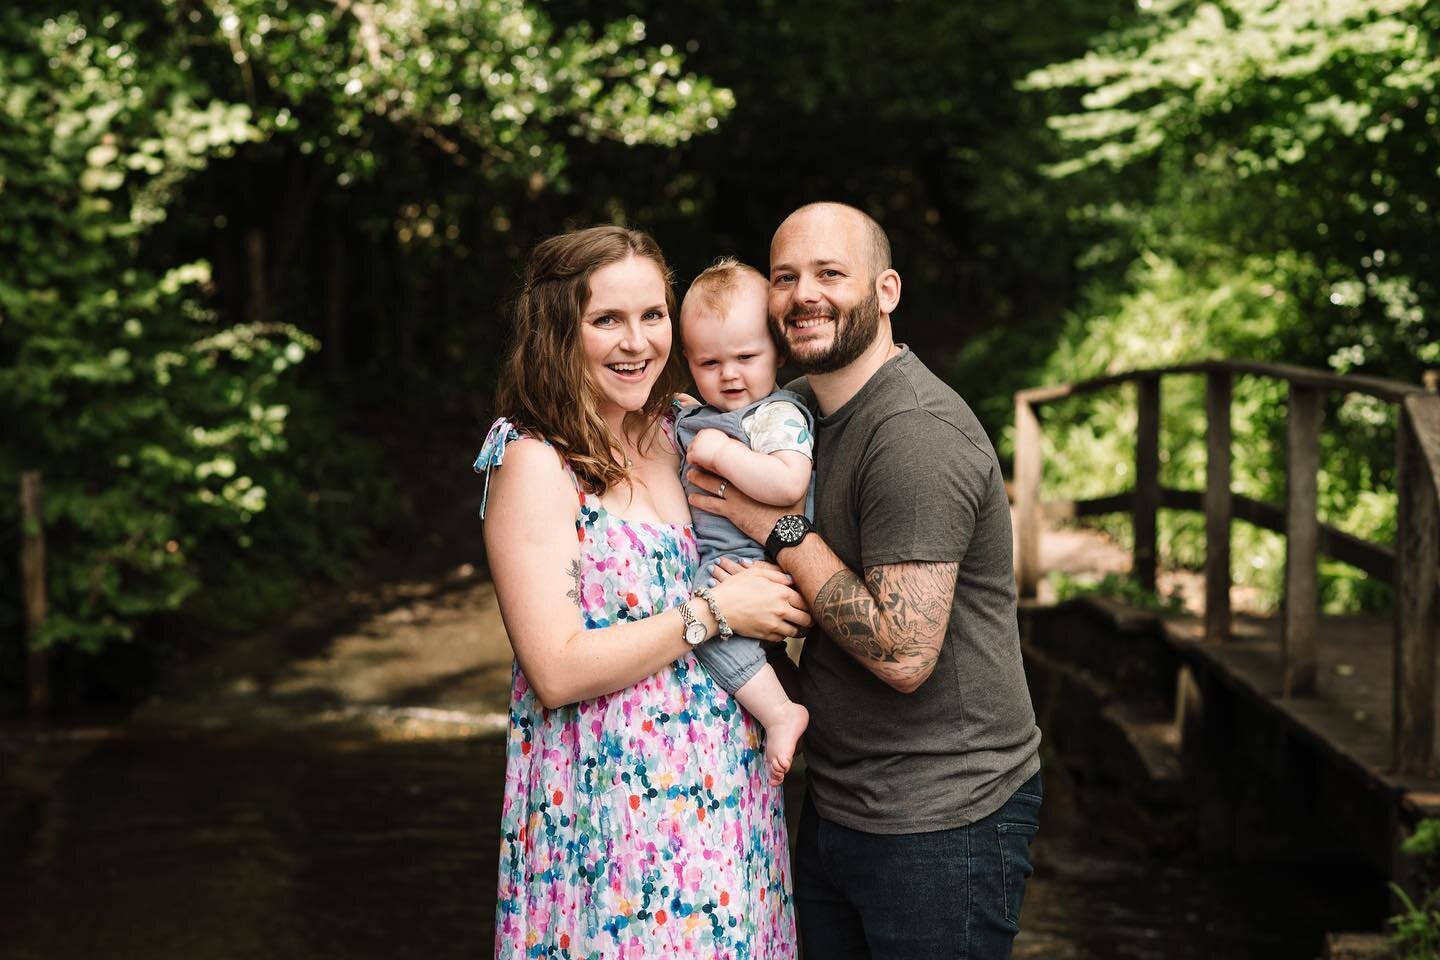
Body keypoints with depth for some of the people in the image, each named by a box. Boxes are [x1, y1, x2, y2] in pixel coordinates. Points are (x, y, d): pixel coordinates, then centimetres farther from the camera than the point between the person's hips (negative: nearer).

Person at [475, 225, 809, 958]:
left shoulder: (676, 436, 7)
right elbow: (557, 671, -19)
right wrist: (714, 612, -16)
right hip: (610, 808, -6)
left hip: (721, 792, 7)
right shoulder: (534, 463, -13)